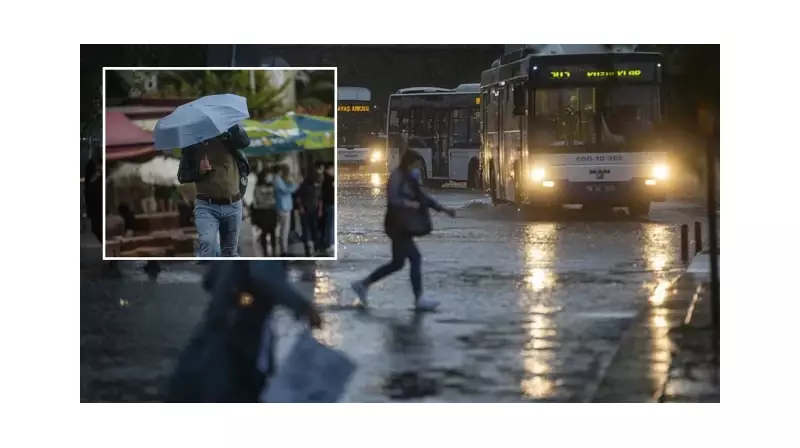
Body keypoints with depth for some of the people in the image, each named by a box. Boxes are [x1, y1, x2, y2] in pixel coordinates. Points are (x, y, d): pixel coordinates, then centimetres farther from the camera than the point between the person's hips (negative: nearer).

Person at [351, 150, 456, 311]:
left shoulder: (410, 179, 13)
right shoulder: (396, 177, -14)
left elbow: (423, 198, 16)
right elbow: (392, 200, -27)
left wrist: (444, 209, 10)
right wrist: (410, 204, -22)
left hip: (403, 226, 10)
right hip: (396, 225, -10)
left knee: (397, 263, 12)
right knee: (415, 258, -9)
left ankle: (363, 284, 19)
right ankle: (419, 300, -5)